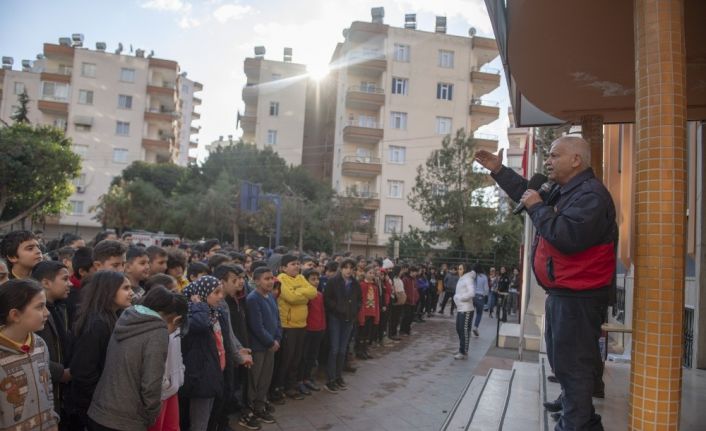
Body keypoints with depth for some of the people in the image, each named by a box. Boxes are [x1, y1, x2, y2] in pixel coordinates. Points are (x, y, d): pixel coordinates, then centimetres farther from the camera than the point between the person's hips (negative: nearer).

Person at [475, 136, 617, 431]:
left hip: (578, 296, -11)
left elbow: (568, 237, -31)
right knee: (562, 361, 21)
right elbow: (529, 194, 30)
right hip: (561, 293, 11)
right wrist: (498, 171, 24)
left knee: (572, 364, -5)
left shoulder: (590, 195, -18)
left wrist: (537, 207, -19)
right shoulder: (563, 192, 15)